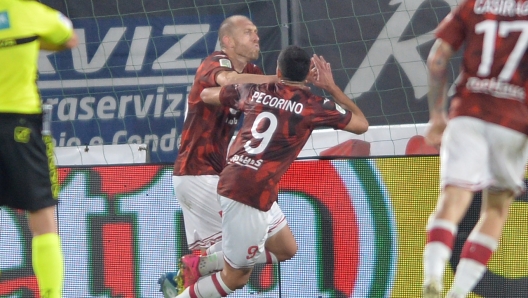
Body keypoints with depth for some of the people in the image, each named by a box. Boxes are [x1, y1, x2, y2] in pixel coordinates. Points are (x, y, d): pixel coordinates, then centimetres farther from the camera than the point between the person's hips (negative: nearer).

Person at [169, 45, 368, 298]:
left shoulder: (254, 91, 9)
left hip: (232, 181, 7)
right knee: (236, 277, 8)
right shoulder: (313, 106, -5)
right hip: (251, 194, -7)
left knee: (284, 248, 23)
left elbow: (206, 94, 24)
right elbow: (361, 124, 7)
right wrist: (331, 86, 11)